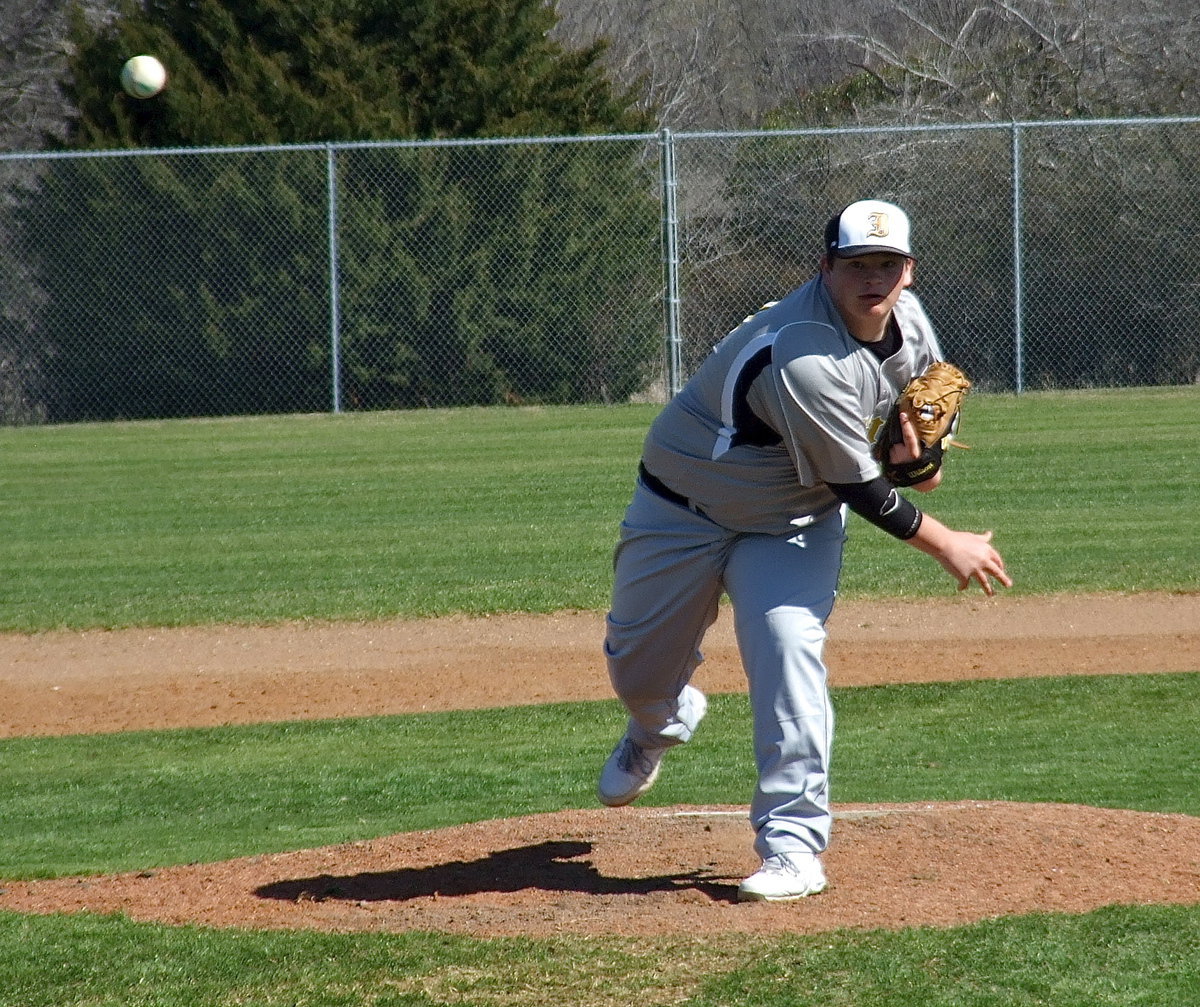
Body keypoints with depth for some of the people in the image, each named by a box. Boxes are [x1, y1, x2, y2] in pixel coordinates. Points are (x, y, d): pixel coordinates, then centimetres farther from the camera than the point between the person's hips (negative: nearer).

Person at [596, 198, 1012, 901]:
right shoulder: (807, 361, -37)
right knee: (639, 668, 13)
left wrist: (918, 443, -11)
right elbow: (858, 488, -29)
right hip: (686, 509, -4)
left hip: (794, 522, 4)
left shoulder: (906, 318, -14)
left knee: (789, 646, -20)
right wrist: (944, 545, -18)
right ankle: (663, 722, 52)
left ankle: (794, 847, -17)